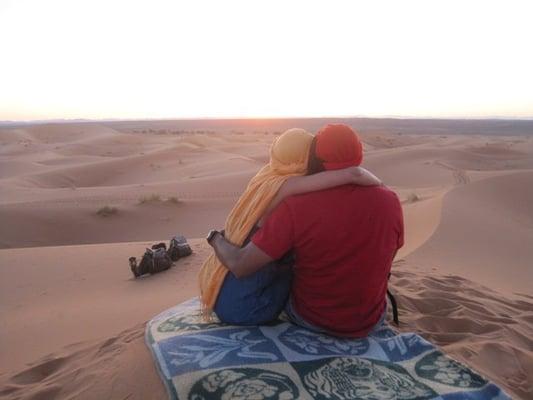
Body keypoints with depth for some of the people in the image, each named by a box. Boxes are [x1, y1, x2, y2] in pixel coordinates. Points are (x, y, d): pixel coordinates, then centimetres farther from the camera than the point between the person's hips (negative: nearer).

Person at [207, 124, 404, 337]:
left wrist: (215, 238, -5)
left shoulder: (296, 207, -27)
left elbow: (240, 266, -25)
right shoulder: (389, 201, -15)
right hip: (370, 322, 3)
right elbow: (387, 258, 1)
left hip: (310, 319, -2)